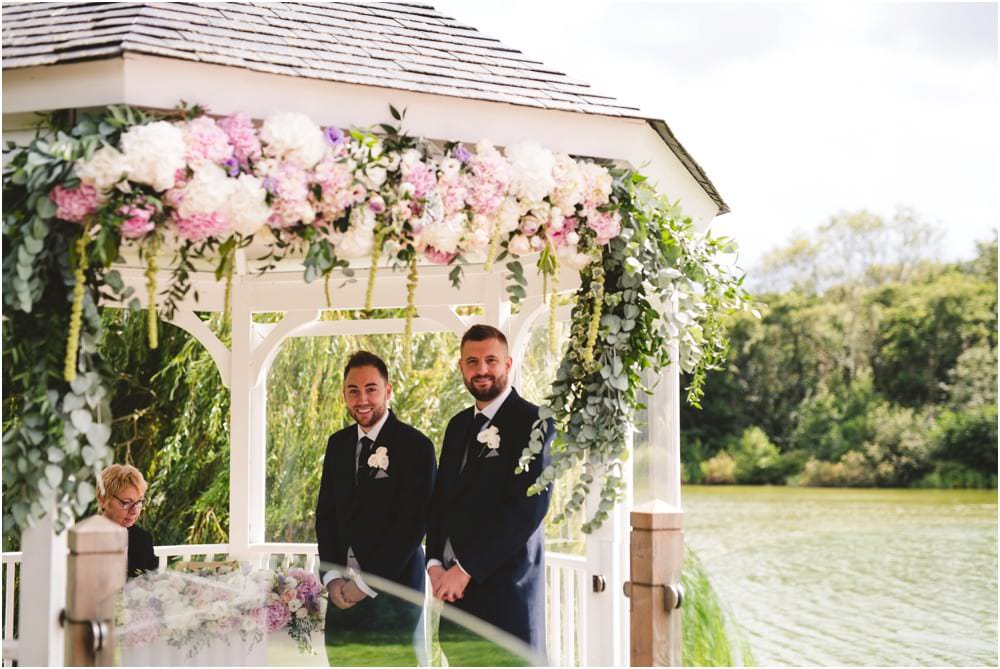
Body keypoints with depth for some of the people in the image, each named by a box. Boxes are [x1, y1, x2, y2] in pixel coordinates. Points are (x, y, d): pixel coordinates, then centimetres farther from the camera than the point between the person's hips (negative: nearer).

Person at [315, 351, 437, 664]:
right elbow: (325, 513, 12)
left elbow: (413, 523, -11)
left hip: (393, 587, -5)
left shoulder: (415, 445, -7)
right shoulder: (338, 443, 11)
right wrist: (332, 576, -1)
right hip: (342, 591, 5)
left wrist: (366, 582, -12)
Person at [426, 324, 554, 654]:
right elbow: (440, 499, 16)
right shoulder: (459, 425, 16)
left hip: (505, 588, -6)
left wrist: (466, 568, -15)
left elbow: (529, 507, -16)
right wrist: (435, 562, -1)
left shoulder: (534, 422, -7)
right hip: (456, 586, 6)